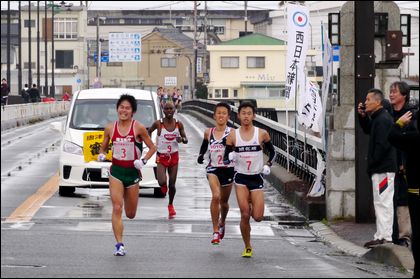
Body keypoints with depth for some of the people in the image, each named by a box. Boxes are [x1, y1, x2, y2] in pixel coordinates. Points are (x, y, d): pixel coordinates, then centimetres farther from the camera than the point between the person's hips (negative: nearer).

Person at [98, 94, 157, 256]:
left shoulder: (138, 128, -6)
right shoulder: (110, 128, 1)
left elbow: (152, 147, 0)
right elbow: (103, 148, 13)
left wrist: (143, 161, -16)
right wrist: (101, 155, -9)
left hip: (133, 172, -1)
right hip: (116, 171, 1)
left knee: (130, 214, 10)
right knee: (117, 208, -12)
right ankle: (119, 245, -9)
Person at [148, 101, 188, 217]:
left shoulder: (178, 124, -2)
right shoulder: (158, 124, -9)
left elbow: (186, 140, 6)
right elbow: (148, 132, 8)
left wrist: (182, 139, -18)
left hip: (174, 156, 2)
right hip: (161, 156, -2)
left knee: (172, 184, 7)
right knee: (162, 182, -18)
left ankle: (171, 205, 30)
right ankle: (163, 186, 21)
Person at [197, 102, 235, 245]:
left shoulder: (231, 133, -5)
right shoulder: (208, 132, 4)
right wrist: (201, 155, 16)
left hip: (228, 169, 0)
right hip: (213, 169, 0)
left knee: (224, 201, 17)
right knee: (216, 196, -23)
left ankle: (222, 223, 49)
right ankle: (216, 232, -18)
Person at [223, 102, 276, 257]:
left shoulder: (262, 134, -1)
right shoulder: (233, 135, 0)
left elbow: (272, 152, 13)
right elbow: (225, 160, 3)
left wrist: (268, 165, -1)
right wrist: (230, 158, -18)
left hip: (256, 178, 0)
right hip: (241, 178, 0)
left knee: (258, 217, -8)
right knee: (245, 215, -10)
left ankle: (252, 204, 29)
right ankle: (247, 247, 7)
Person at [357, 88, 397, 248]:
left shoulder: (382, 120, -16)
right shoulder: (378, 118, 16)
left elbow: (382, 145, -23)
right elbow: (368, 130, 30)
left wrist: (372, 163, -17)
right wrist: (363, 116, 14)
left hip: (383, 168, -11)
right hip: (381, 168, 11)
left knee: (383, 202, -9)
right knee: (382, 202, 13)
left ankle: (384, 237, -8)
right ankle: (382, 235, 18)